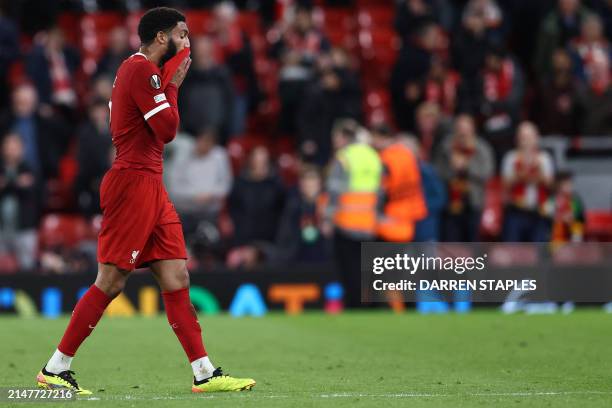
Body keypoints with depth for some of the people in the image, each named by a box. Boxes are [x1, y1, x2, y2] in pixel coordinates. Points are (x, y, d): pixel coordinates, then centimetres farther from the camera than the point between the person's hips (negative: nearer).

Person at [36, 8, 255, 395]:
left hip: (150, 187, 10)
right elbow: (167, 129, -15)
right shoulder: (141, 69, -12)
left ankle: (205, 374, 3)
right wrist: (173, 87, -4)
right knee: (111, 282, -7)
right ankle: (55, 369, 0)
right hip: (133, 184, -10)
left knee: (177, 278, 5)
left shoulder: (143, 69, 19)